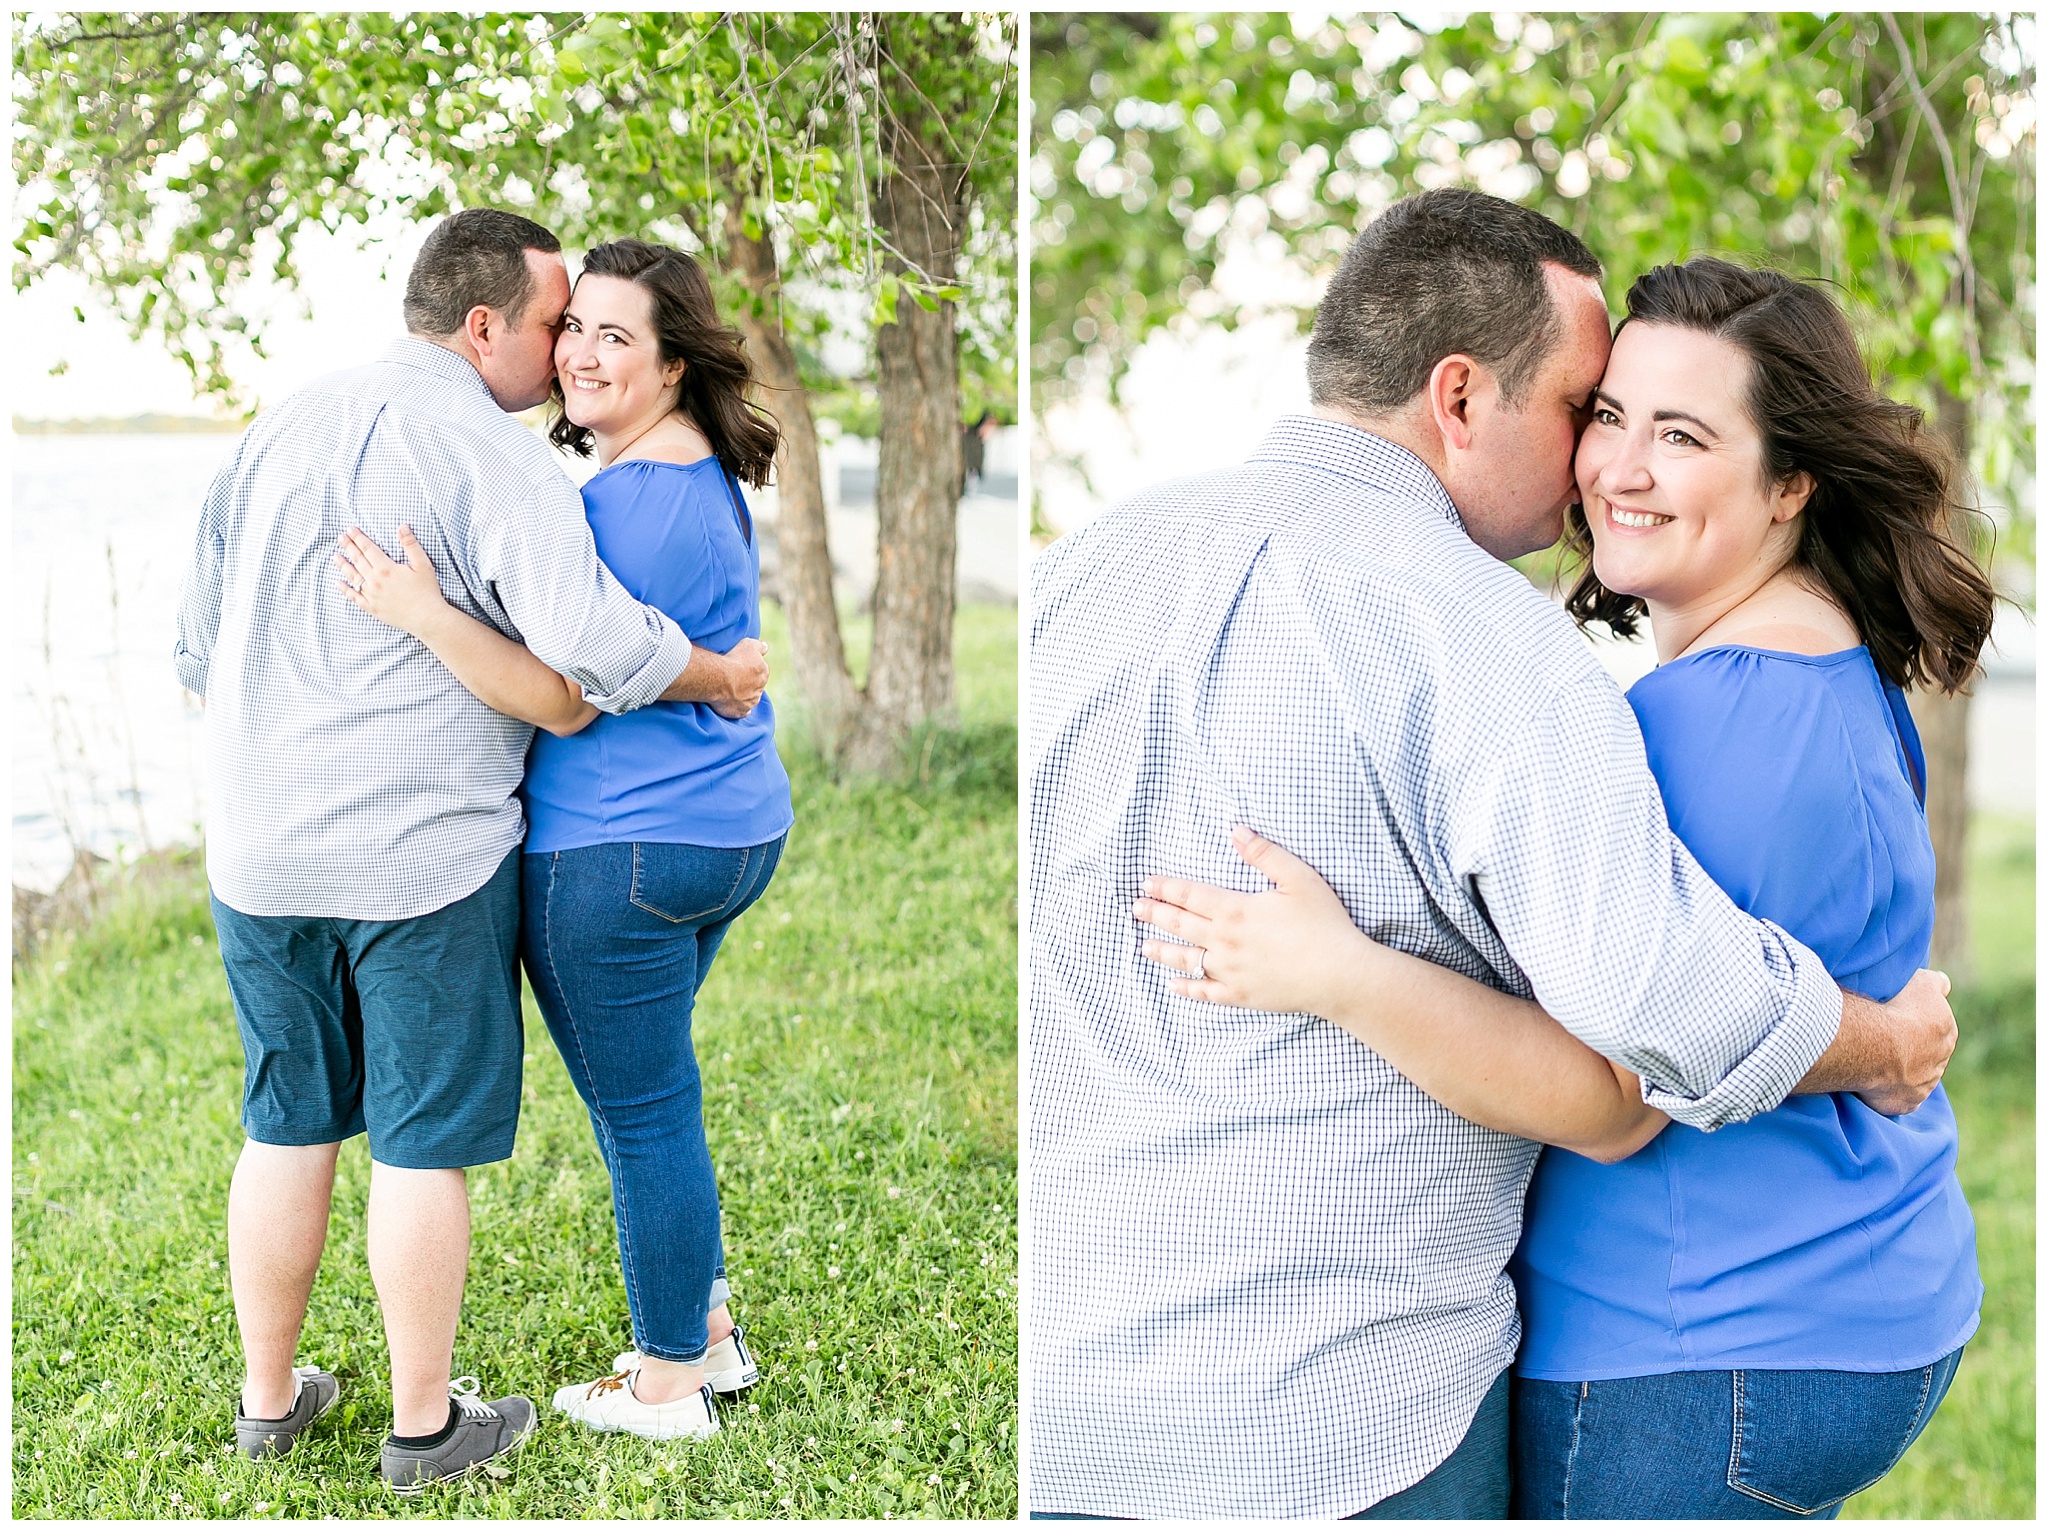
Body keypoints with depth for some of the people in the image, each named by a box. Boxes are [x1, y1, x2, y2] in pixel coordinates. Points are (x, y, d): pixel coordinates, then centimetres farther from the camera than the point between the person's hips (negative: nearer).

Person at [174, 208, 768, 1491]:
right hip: (423, 854, -6)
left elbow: (199, 645, 17)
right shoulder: (493, 458, -13)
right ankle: (426, 1423, 18)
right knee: (421, 1145, 6)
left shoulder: (276, 434, 10)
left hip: (260, 854, 6)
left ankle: (270, 1399, 29)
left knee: (287, 1131, 17)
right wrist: (723, 679, -9)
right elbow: (595, 642, -26)